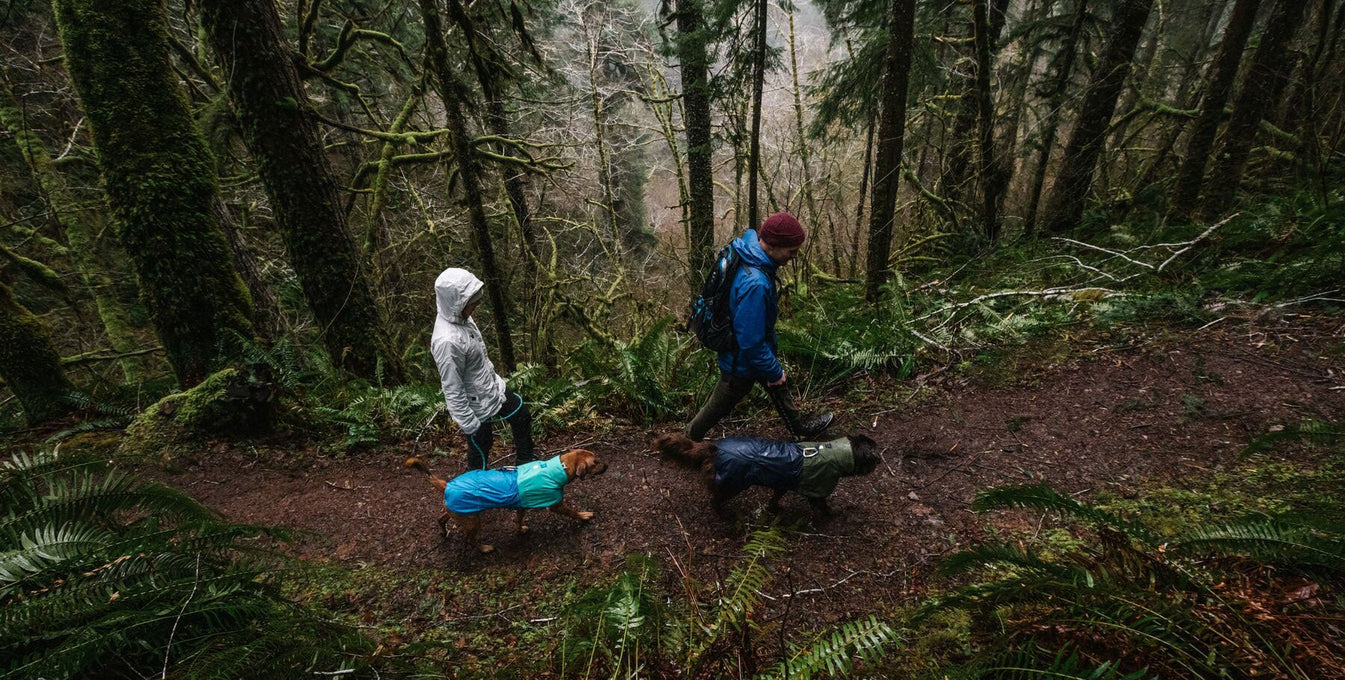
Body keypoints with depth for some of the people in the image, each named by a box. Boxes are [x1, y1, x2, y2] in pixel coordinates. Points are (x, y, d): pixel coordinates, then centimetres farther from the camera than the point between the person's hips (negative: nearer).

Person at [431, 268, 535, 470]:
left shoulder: (461, 317, -8)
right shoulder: (447, 341, -36)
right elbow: (453, 390, -28)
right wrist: (469, 425, -21)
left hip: (494, 388, 9)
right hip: (478, 406, -9)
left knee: (522, 416, 24)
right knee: (480, 450, 12)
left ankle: (525, 462, 48)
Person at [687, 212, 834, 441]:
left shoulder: (747, 247, -11)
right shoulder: (755, 284, -41)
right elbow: (751, 342, -34)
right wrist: (774, 371, -18)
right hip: (741, 363, -9)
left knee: (779, 385, 28)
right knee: (720, 405, 16)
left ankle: (800, 426, 50)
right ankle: (690, 440, 40)